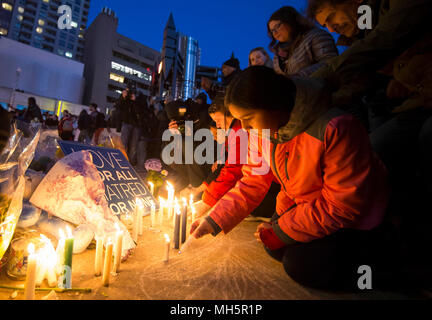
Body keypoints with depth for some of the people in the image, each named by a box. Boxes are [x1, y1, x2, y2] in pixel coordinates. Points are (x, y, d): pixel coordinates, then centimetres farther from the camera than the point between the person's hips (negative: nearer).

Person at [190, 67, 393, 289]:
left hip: (353, 218, -5)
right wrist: (213, 221, -12)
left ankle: (373, 248, 10)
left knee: (302, 267, -15)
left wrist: (281, 231, -21)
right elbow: (251, 185, -6)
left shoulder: (336, 129, -33)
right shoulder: (263, 129, -11)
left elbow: (343, 206, -27)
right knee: (276, 248, -4)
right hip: (301, 203, 6)